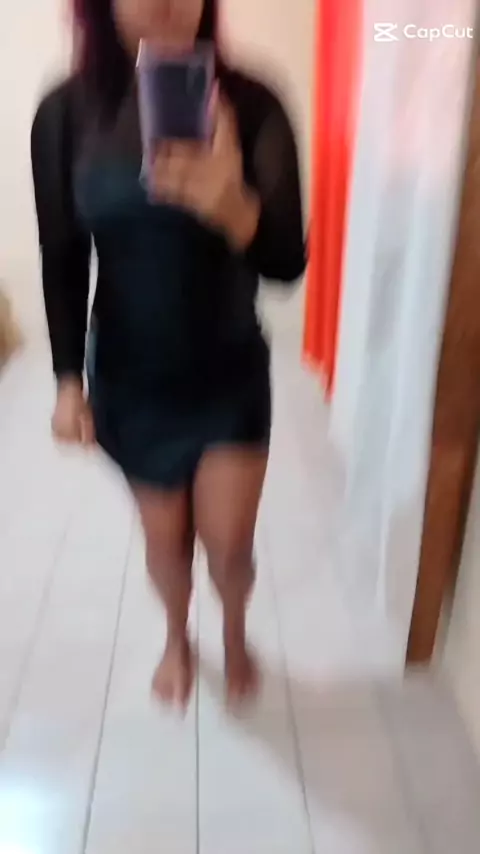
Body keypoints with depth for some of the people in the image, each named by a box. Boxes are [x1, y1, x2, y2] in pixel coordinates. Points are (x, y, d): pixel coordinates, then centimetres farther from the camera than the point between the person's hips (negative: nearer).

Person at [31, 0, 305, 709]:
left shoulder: (251, 106, -12)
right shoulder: (67, 115, -8)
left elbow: (289, 262, -16)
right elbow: (62, 261, -1)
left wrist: (234, 207, -37)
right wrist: (68, 380, -2)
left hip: (231, 373, 0)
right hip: (130, 378, 1)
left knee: (229, 547, 7)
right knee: (164, 538, 17)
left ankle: (236, 636, 44)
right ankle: (178, 639, 50)